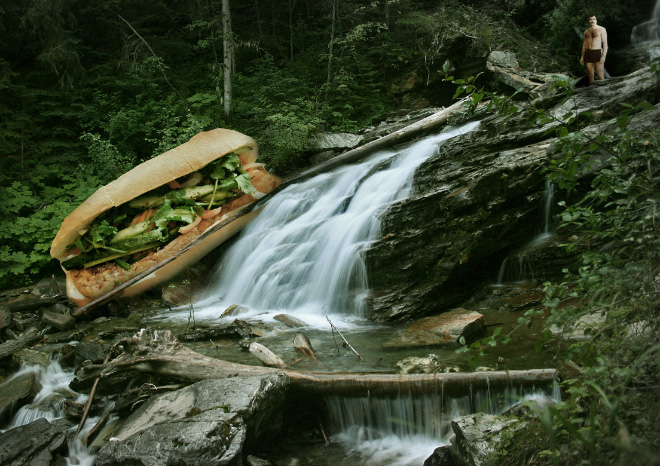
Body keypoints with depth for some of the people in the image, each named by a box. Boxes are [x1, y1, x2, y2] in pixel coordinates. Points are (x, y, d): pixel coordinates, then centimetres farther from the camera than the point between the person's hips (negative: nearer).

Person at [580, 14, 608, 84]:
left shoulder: (601, 29, 1)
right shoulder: (586, 32, 15)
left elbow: (605, 43, -4)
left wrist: (603, 56, -15)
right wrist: (582, 56, 13)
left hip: (597, 53, -4)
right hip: (588, 53, 5)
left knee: (600, 75, -11)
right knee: (590, 74, 5)